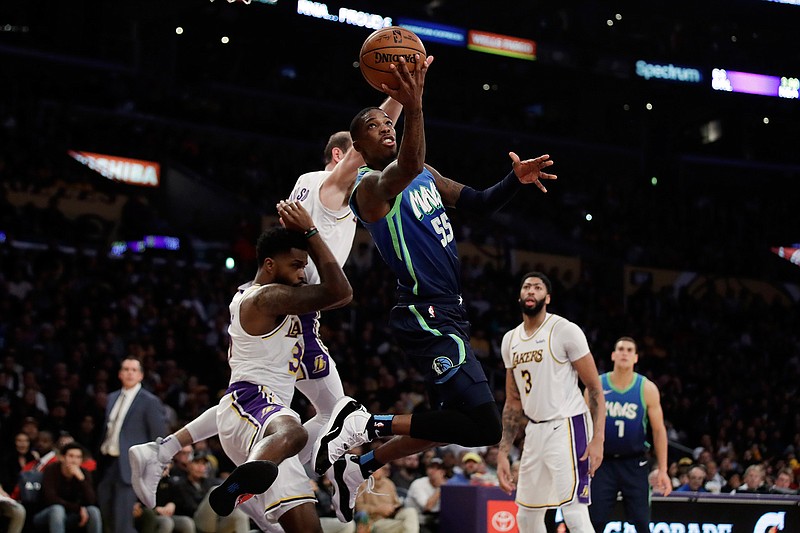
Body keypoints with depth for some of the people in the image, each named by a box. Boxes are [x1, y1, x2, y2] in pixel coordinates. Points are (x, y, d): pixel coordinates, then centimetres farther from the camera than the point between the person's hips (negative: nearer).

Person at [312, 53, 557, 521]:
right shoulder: (371, 186, -13)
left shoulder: (427, 176, 15)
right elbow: (406, 167, -37)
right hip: (428, 318, -10)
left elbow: (480, 203, 17)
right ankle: (368, 424, -9)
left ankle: (360, 464, 30)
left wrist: (516, 180, -4)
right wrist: (415, 108, -54)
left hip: (448, 314, 10)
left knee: (449, 422, 21)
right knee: (485, 427, -18)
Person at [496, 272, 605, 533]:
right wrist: (503, 453, 10)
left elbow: (595, 387, -9)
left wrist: (597, 439, -18)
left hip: (567, 427, -7)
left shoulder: (566, 330, -8)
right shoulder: (510, 340, 12)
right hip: (535, 431, 7)